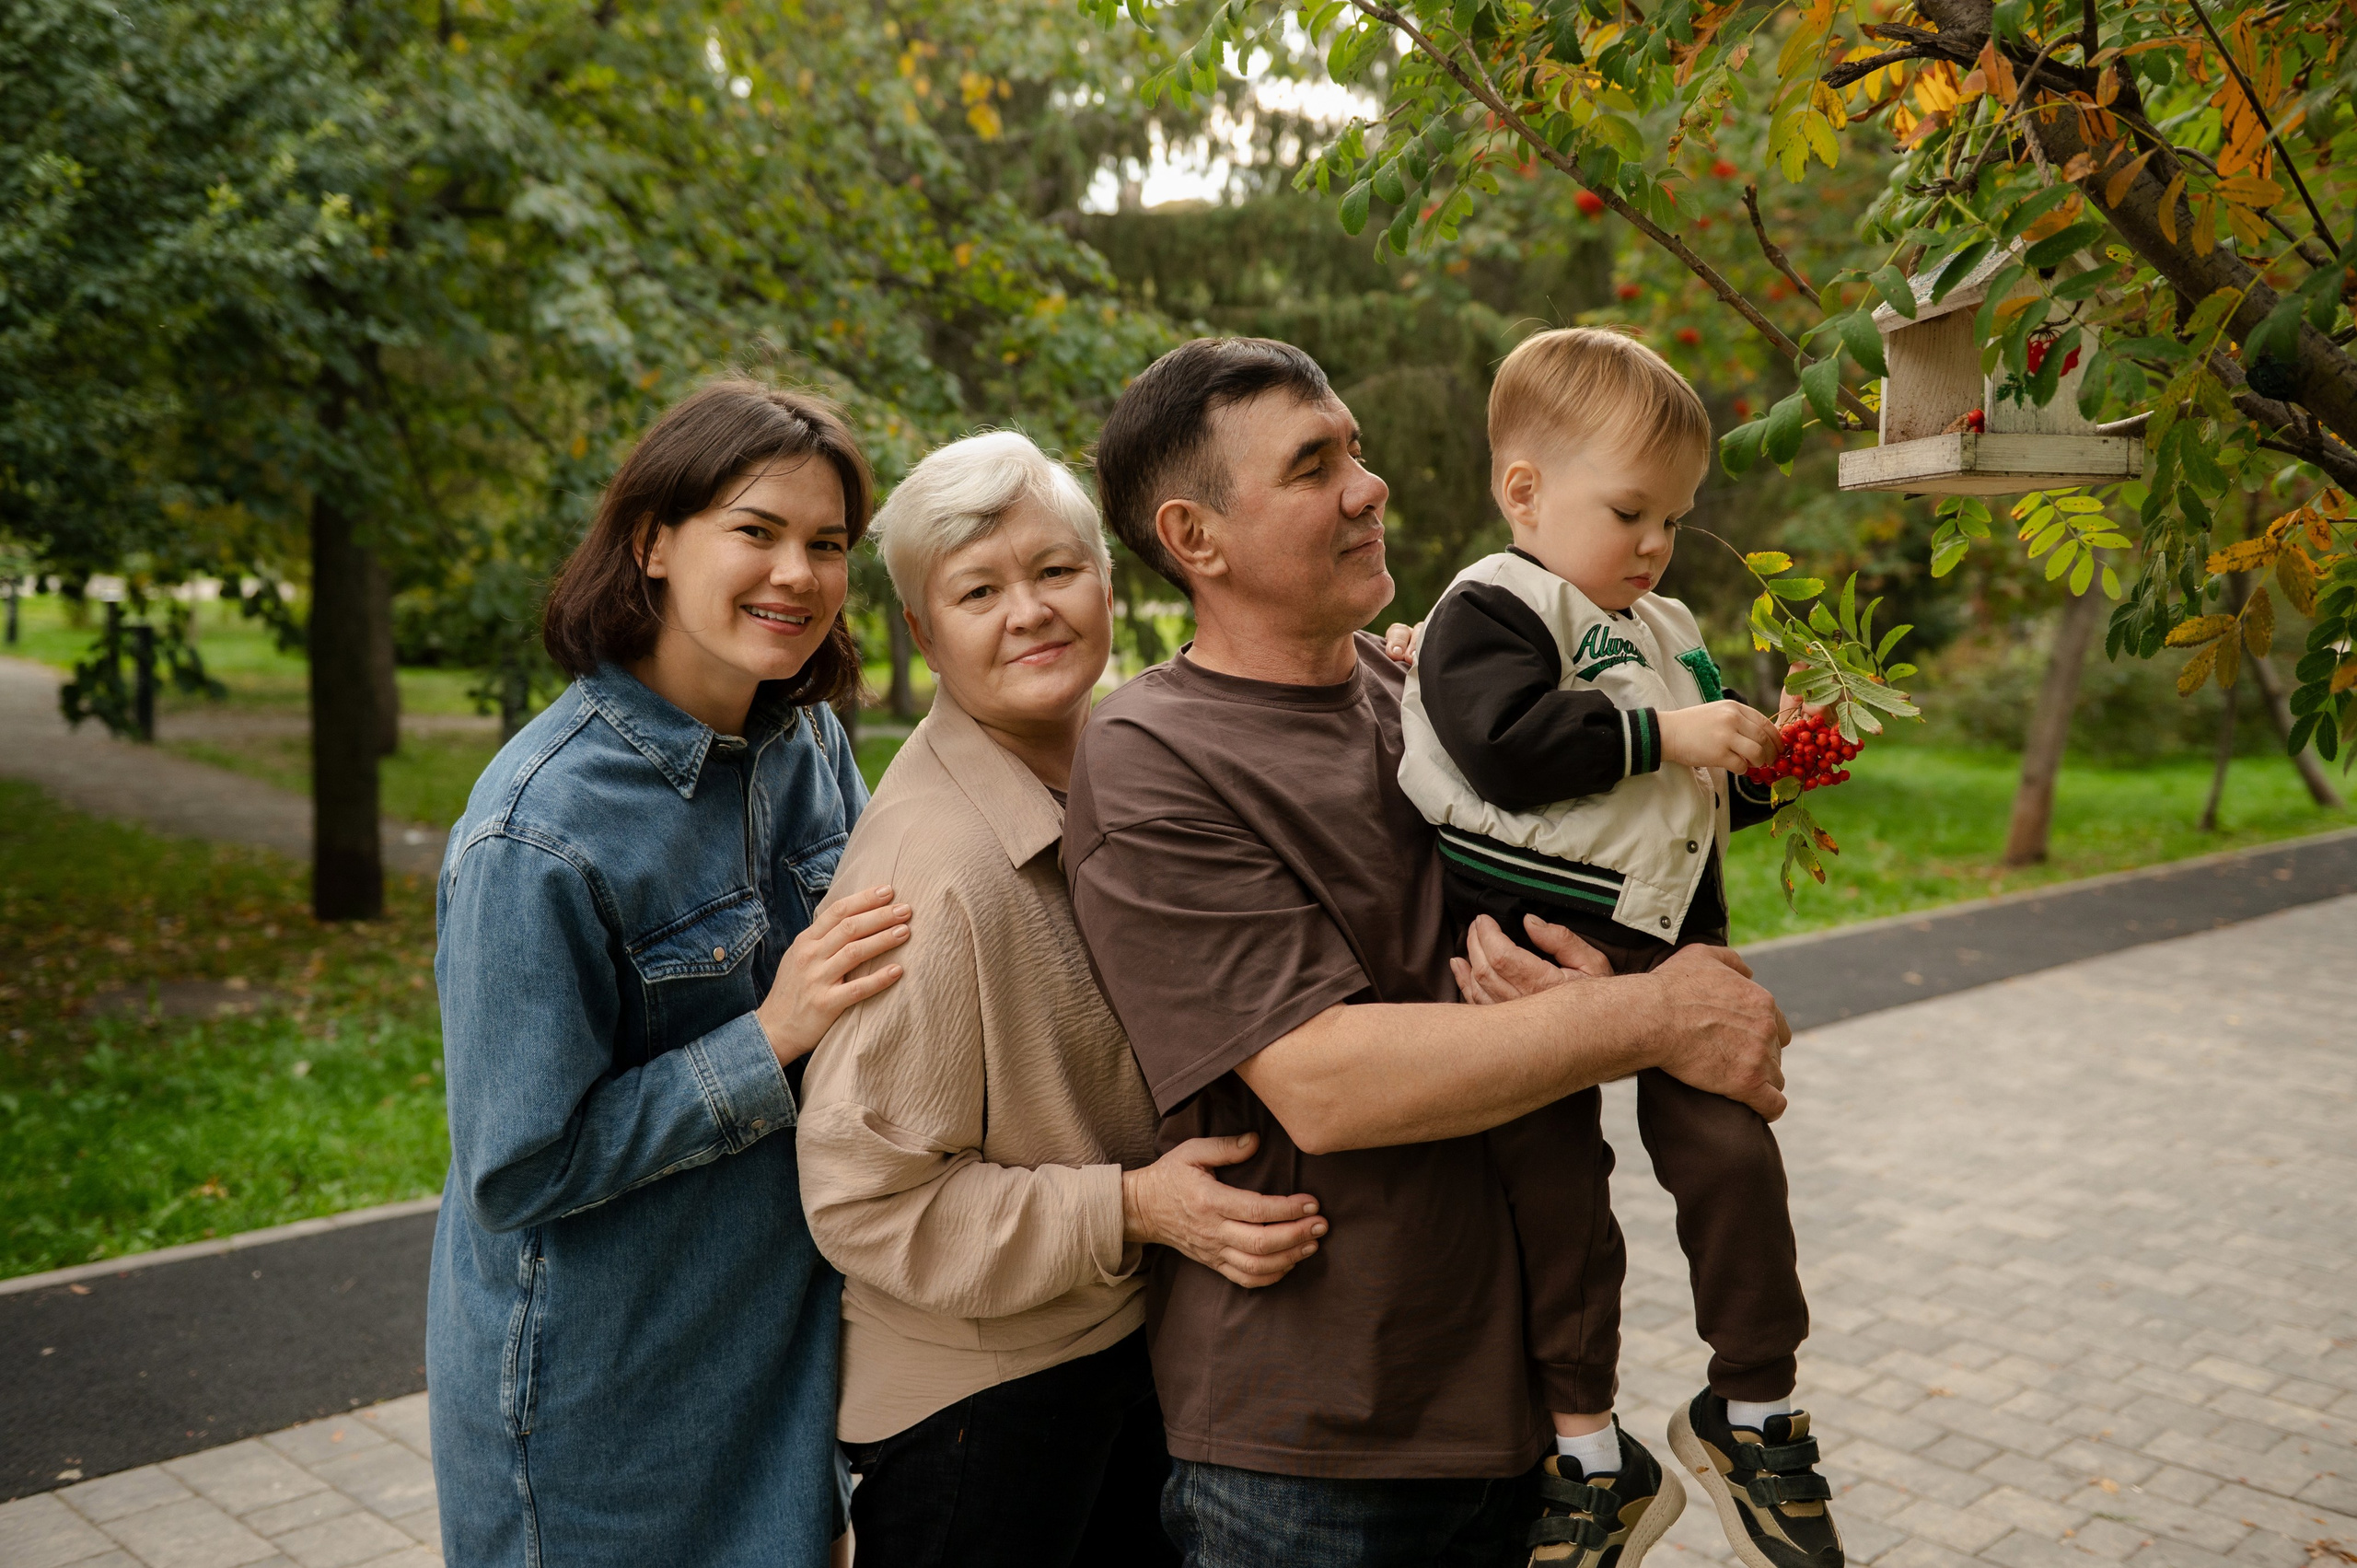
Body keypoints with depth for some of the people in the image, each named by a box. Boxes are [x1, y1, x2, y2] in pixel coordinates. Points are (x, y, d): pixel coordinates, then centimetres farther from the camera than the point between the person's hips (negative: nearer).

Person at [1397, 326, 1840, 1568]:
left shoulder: (1668, 629, 18)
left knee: (1731, 1157, 0)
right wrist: (1663, 733, -19)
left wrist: (1758, 765, 8)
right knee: (1554, 1198, 4)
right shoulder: (1488, 611, -7)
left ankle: (1752, 1415, 22)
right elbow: (1509, 747, -25)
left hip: (1670, 946, 6)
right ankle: (1589, 1453, 21)